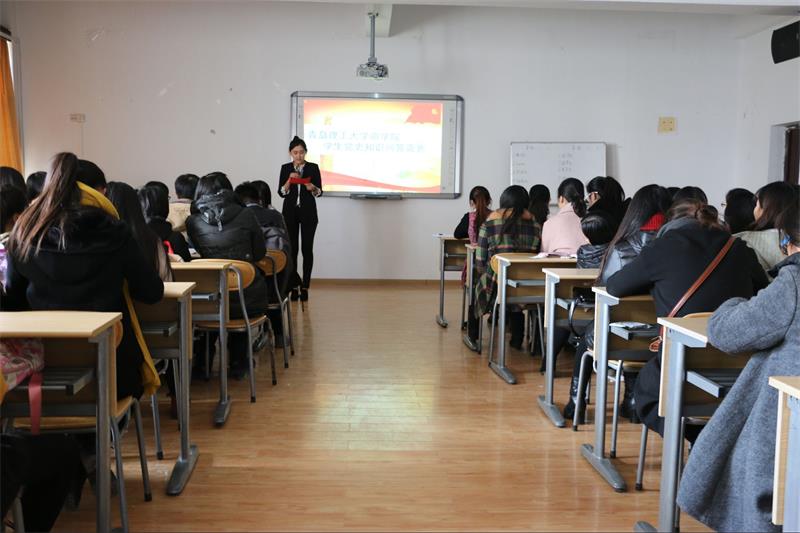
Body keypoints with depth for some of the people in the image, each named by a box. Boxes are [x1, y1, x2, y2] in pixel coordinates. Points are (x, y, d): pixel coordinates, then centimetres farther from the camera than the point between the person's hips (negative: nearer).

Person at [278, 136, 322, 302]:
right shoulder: (285, 168, 4)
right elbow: (281, 192, 0)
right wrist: (289, 180, -15)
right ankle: (294, 286, 7)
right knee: (291, 249, -2)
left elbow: (320, 192, 0)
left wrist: (312, 188, -21)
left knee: (307, 249, -1)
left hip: (308, 212, -1)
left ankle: (305, 287, 4)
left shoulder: (313, 167, 0)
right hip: (290, 212, 1)